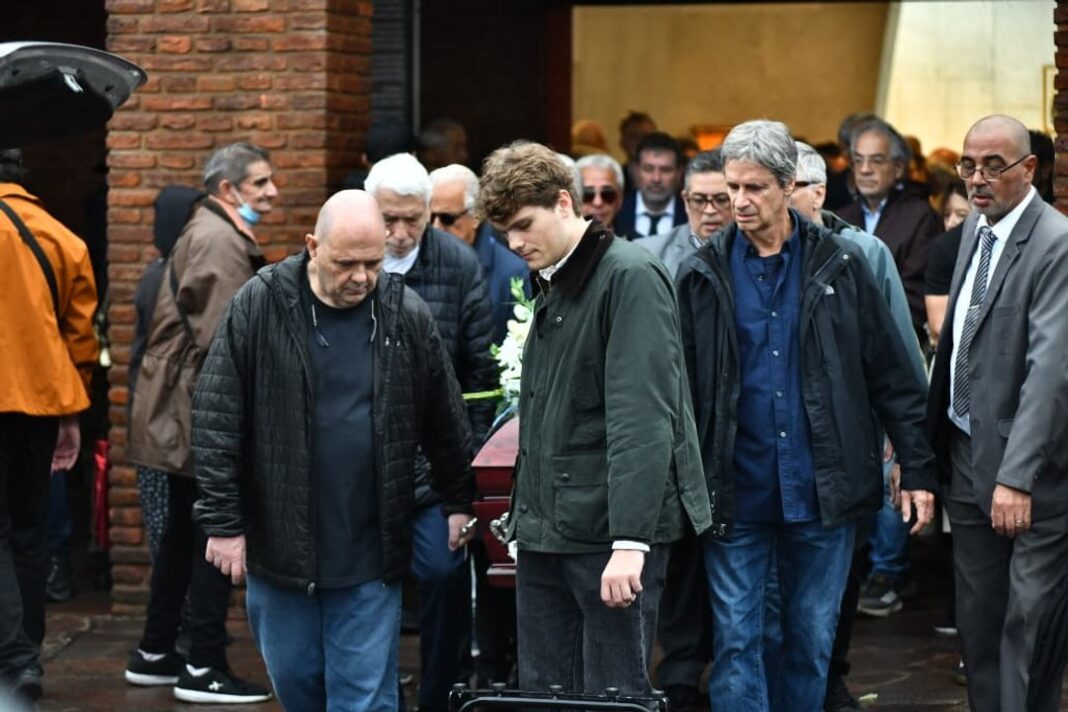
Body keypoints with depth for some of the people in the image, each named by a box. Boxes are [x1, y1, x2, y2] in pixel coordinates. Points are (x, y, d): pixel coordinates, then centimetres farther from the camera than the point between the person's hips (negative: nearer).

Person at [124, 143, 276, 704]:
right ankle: (204, 669, -2)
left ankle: (154, 653, 25)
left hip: (183, 410, 11)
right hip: (203, 408, -11)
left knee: (184, 532, 17)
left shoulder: (207, 233, 17)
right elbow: (223, 339, -24)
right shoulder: (220, 241, -17)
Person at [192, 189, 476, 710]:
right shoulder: (259, 307, -7)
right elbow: (217, 423, -6)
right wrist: (223, 522, -8)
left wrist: (458, 502, 16)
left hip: (369, 553, 0)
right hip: (279, 545, 0)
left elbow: (446, 422, 12)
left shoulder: (407, 316, -2)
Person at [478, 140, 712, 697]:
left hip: (609, 532, -8)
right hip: (544, 532, 8)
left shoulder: (630, 279, -12)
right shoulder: (549, 285, 15)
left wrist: (631, 540, -26)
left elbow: (644, 420, -20)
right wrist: (525, 514, 13)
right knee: (541, 693, 10)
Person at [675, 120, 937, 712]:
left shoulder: (839, 266, 0)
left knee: (813, 640, 9)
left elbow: (891, 375, 3)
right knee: (735, 642, 0)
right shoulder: (702, 275, 1)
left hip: (821, 491, 0)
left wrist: (917, 470, 0)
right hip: (735, 495, 0)